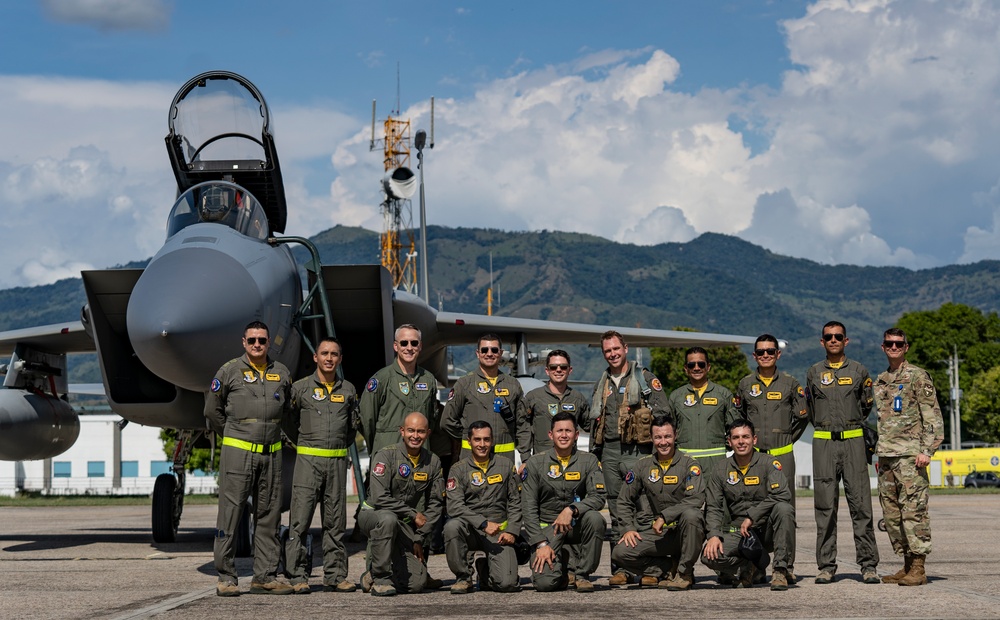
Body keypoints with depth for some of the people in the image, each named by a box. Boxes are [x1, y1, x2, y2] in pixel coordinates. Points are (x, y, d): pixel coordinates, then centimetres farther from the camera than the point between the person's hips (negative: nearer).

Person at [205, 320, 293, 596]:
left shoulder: (281, 372, 11)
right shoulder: (230, 371, 0)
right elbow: (212, 409, 8)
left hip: (271, 454, 4)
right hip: (237, 450, -4)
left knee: (268, 515, 6)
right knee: (230, 513, -6)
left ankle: (265, 576, 12)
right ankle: (226, 578, -2)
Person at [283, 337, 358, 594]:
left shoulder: (348, 390, 10)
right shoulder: (300, 388, 1)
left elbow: (354, 423, 22)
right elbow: (289, 422, 9)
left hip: (338, 461, 3)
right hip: (308, 460, -3)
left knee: (336, 522, 5)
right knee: (300, 520, -7)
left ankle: (335, 575, 9)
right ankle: (298, 577, -4)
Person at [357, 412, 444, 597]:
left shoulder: (433, 462, 2)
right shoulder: (386, 455, -14)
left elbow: (436, 503, 5)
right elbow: (379, 498, -21)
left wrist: (419, 538, -2)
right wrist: (414, 514, -16)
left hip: (405, 526, 4)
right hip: (372, 515, -4)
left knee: (417, 583, -11)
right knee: (388, 519, -42)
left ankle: (372, 574, 18)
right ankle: (380, 578, -25)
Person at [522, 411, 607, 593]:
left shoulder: (589, 461, 3)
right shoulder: (536, 463, 0)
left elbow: (598, 497, -9)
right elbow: (528, 507, -3)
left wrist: (571, 510, -26)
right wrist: (541, 544, -13)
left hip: (576, 524, 1)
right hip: (547, 526, -1)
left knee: (594, 518, -34)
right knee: (544, 582, -23)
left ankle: (583, 575, -13)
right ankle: (559, 564, 16)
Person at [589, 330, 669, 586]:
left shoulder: (645, 379, 2)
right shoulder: (601, 384, 19)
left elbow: (663, 415, -3)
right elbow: (594, 422, 24)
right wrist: (595, 453, 16)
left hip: (637, 452, -5)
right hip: (610, 452, 5)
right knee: (617, 513, 5)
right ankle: (621, 568, 6)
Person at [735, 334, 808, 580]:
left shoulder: (790, 384, 6)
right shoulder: (745, 384, 9)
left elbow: (802, 417, 12)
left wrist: (787, 440, 10)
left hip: (782, 456, -1)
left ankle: (787, 565, -1)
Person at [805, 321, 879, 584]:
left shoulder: (859, 371, 8)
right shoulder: (814, 373, 10)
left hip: (853, 441, -1)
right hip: (823, 444, 1)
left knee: (860, 503, -5)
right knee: (825, 506, 0)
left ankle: (868, 565, -1)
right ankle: (827, 566, 4)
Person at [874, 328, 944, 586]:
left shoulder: (918, 376, -2)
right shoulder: (880, 381, 18)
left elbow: (933, 417, -7)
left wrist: (927, 450, -15)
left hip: (910, 455, -7)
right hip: (886, 456, 7)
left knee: (914, 510, -10)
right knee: (892, 513, 7)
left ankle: (918, 569, -9)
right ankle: (906, 564, 14)